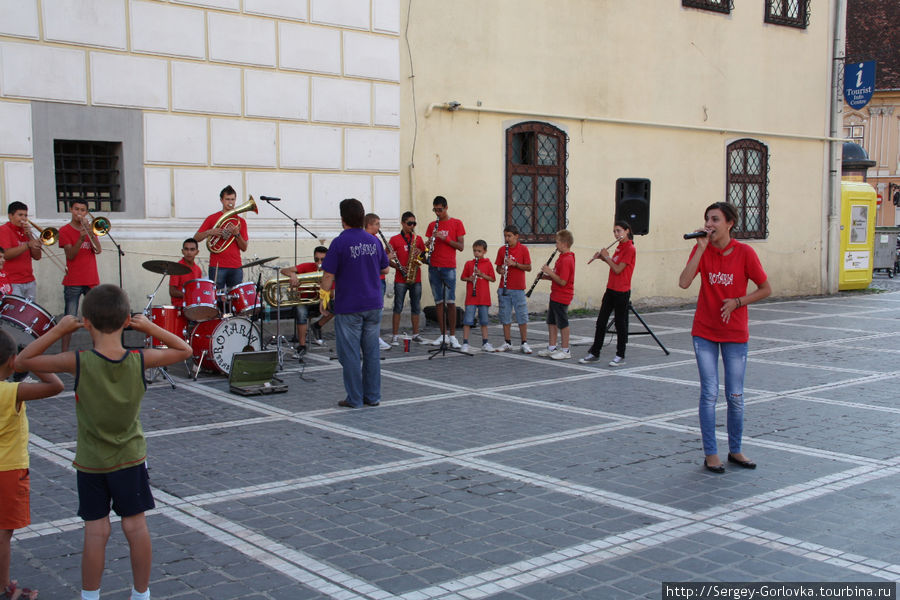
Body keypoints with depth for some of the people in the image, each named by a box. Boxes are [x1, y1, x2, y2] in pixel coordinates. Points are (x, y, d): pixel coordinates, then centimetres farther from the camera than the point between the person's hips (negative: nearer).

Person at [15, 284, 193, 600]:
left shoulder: (79, 362, -20)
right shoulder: (140, 360, -15)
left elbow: (22, 361, -10)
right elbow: (184, 350, 2)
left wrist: (58, 330, -9)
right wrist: (150, 328, -1)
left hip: (91, 462, -1)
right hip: (131, 458, 1)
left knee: (96, 531, 7)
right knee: (136, 526, 11)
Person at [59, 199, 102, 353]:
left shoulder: (90, 228, 14)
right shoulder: (65, 230, 1)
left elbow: (98, 250, -1)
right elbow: (70, 255, -10)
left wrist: (90, 232, -13)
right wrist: (81, 239, -24)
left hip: (92, 280, 4)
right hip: (73, 282, -4)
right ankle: (64, 352, -3)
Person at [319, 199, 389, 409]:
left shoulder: (339, 243, -12)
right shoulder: (374, 241, 5)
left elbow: (329, 275, -12)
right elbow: (385, 269, 16)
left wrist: (324, 297, 1)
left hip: (349, 307, -5)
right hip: (373, 305, 5)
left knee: (350, 354, 2)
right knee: (372, 352, 11)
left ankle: (355, 399, 6)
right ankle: (373, 397, 16)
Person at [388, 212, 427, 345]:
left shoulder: (418, 239, 11)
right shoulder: (395, 239, 1)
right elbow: (388, 259, -1)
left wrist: (420, 254, -7)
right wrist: (399, 267, -15)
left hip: (416, 278, 3)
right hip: (400, 279, -3)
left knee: (416, 307, 8)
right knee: (398, 307, -2)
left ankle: (416, 334, 16)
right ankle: (395, 336, 0)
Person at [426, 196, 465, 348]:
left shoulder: (456, 223, 2)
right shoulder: (432, 225, 13)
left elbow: (461, 247, -3)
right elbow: (427, 246, 14)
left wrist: (445, 238, -14)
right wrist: (429, 243, -9)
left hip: (449, 267, -4)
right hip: (434, 267, 4)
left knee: (450, 301, -7)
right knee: (439, 301, 4)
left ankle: (452, 335, -3)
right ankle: (443, 335, 8)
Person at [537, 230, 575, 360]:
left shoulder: (567, 260, -21)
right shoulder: (562, 257, 11)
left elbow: (562, 282, -25)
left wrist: (550, 272, -19)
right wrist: (547, 276, 6)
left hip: (562, 297, -10)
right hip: (555, 295, 10)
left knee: (562, 323, -1)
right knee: (551, 321, 15)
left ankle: (565, 350, 8)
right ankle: (552, 348, 23)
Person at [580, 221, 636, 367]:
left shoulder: (630, 248, -14)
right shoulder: (619, 247, 13)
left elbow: (618, 269, -19)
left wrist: (606, 256, -9)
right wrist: (602, 256, 9)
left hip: (622, 292, -8)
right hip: (611, 289, 8)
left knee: (620, 323, 0)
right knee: (601, 321, 8)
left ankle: (620, 356, 10)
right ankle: (594, 353, 15)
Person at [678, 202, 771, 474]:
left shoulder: (744, 253, -9)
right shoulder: (702, 249, -4)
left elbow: (766, 289, -1)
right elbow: (684, 283, -19)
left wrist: (737, 302, -14)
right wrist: (702, 248, -20)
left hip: (735, 334, -1)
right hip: (705, 332, 1)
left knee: (735, 396, 6)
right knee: (709, 393, 1)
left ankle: (735, 450, 23)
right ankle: (710, 454, 10)